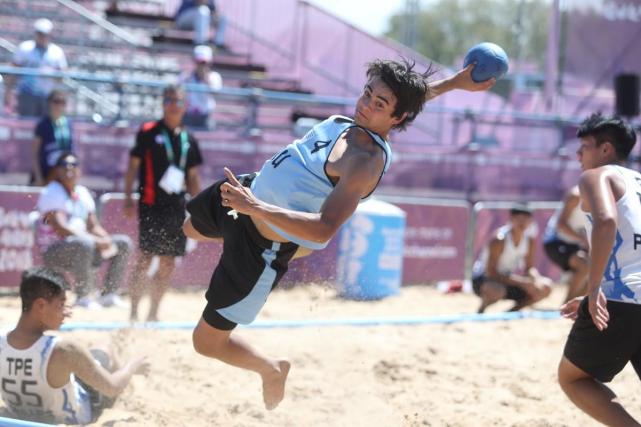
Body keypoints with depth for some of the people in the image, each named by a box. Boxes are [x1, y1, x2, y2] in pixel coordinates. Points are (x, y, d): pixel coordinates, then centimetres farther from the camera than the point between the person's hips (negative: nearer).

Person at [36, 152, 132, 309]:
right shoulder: (51, 193, -11)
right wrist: (97, 241, -27)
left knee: (123, 243, 6)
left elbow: (93, 226, 13)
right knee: (84, 243, -39)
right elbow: (61, 229, -23)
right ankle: (83, 297, -28)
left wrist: (107, 241, -10)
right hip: (53, 253, -9)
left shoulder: (83, 193, 14)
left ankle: (108, 293, 1)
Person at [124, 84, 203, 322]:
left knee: (168, 263, 6)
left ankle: (153, 313, 16)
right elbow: (133, 165, -2)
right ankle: (133, 313, -3)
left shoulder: (189, 140, 12)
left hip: (176, 207, 5)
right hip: (151, 206, -5)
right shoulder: (148, 132, -2)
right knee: (145, 258, -9)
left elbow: (193, 176, 18)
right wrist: (128, 197, -10)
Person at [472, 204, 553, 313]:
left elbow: (530, 267, 2)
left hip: (509, 278, 6)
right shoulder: (499, 239, -24)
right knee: (496, 290, -42)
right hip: (484, 278, -6)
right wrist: (520, 281, -34)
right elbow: (491, 272, -27)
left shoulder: (530, 240, -5)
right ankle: (482, 309, -7)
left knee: (545, 287, -10)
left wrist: (536, 279, -23)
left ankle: (513, 310, 6)